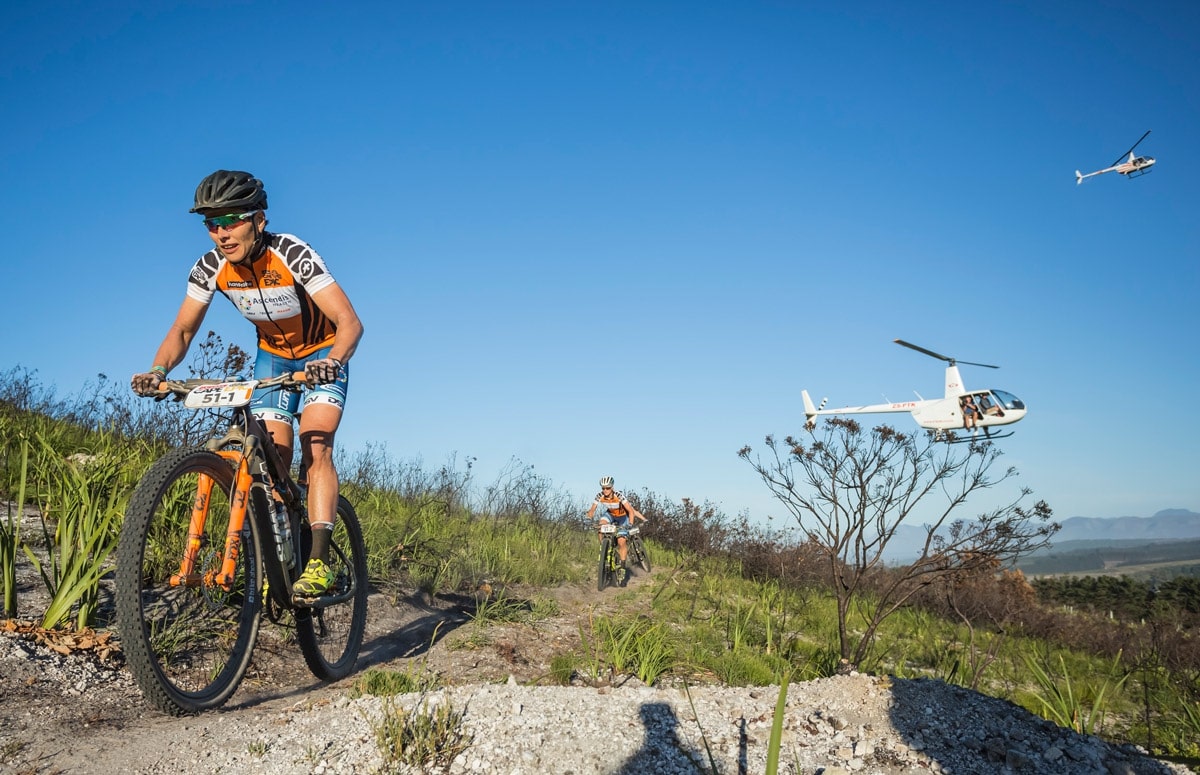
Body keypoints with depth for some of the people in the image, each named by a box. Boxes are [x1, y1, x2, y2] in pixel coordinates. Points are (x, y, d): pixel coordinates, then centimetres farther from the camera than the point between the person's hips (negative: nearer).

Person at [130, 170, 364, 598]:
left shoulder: (292, 254, -31)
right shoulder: (211, 267, -17)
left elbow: (350, 321, -37)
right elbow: (182, 329, -9)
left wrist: (333, 361, -57)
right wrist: (157, 371, -28)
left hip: (321, 355, -4)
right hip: (273, 357, 5)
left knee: (315, 448, -21)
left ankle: (319, 561, -24)